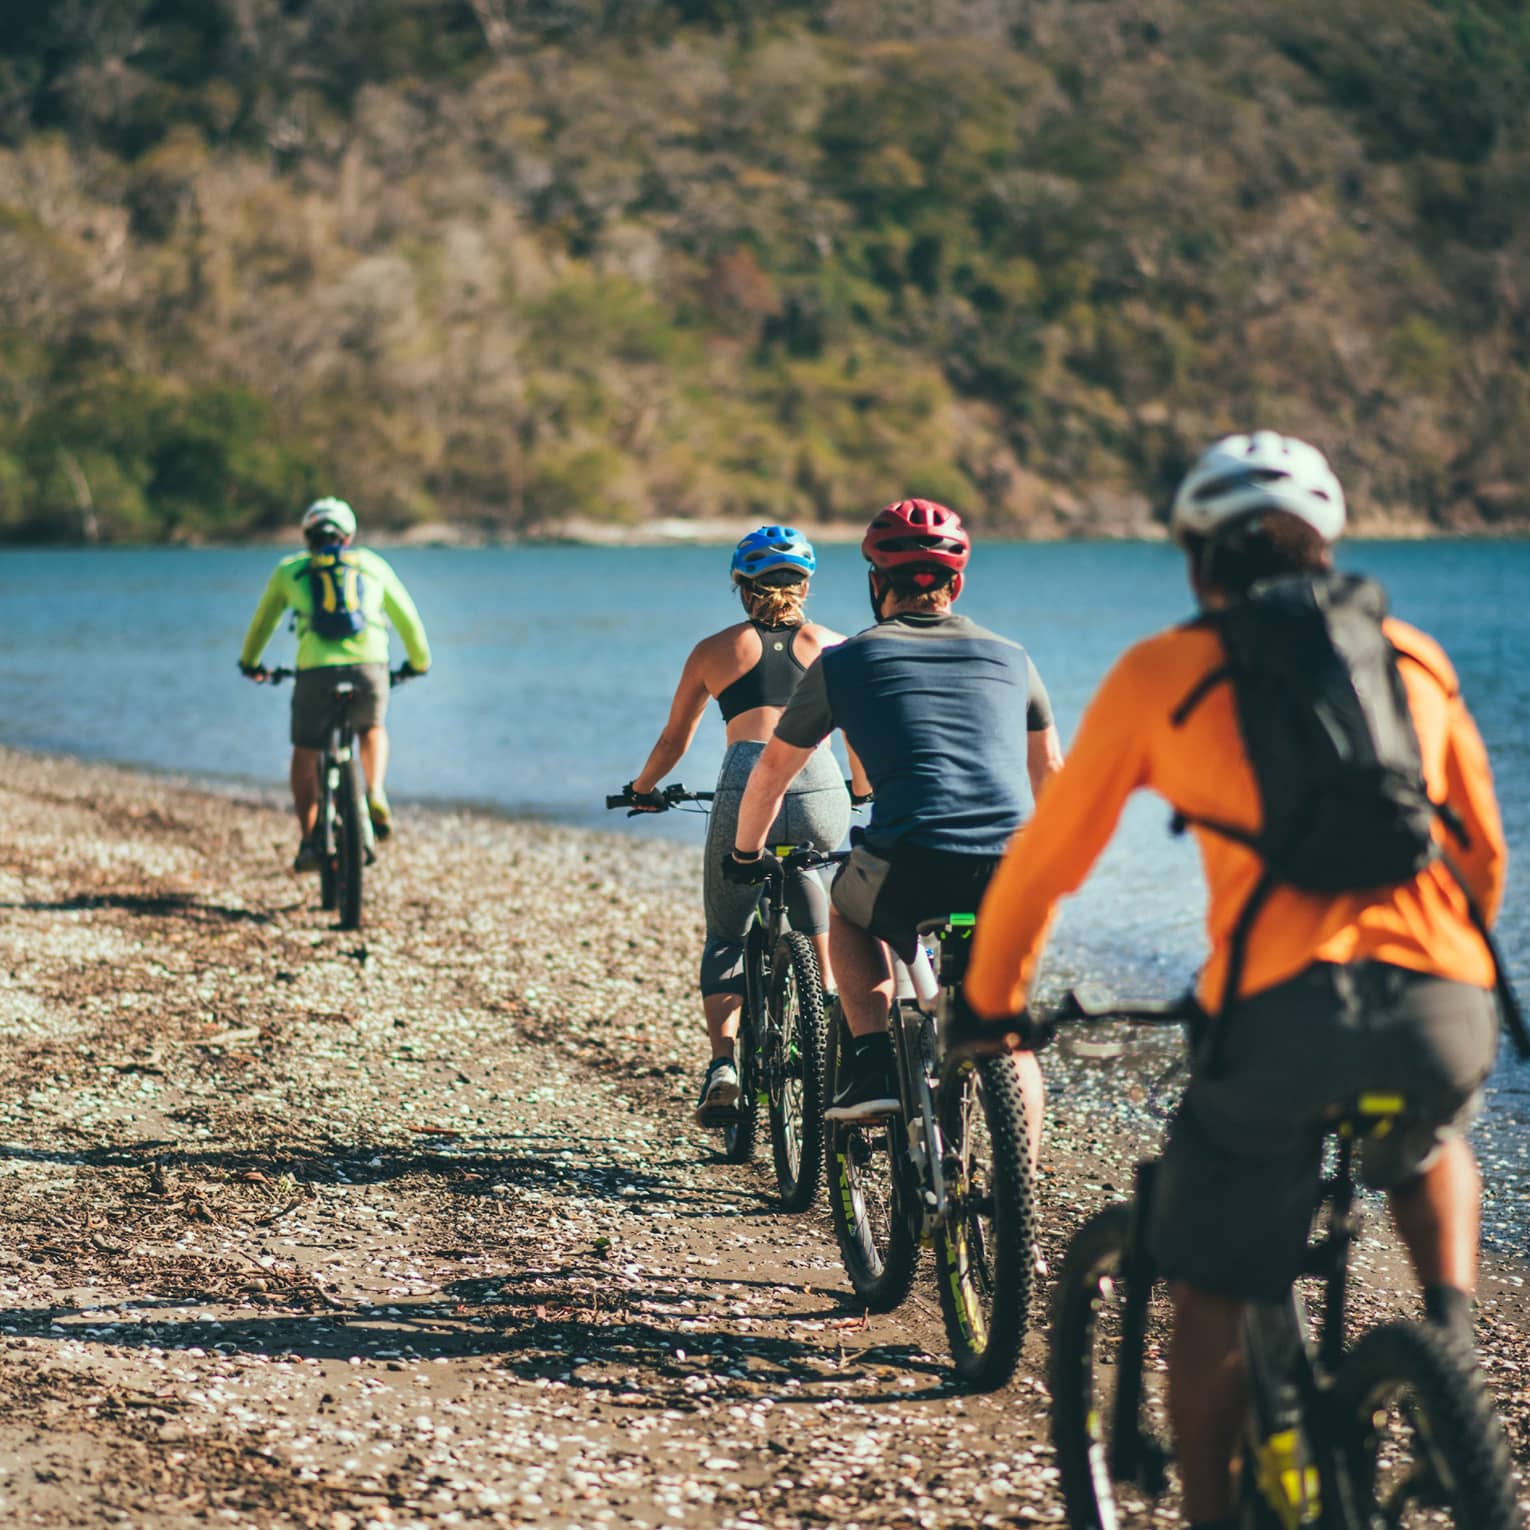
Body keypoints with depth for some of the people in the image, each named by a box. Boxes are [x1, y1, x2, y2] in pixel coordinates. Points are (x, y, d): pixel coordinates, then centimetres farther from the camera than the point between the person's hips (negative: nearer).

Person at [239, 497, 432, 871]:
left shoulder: (289, 570, 20)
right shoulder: (373, 565, 21)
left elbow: (263, 622, 33)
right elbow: (407, 619, 28)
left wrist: (250, 662, 51)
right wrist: (419, 662, 46)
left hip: (316, 671, -1)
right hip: (370, 668, 1)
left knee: (305, 754, 19)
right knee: (371, 730, 30)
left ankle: (309, 843, 13)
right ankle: (376, 795, 5)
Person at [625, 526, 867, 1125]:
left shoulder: (714, 650, 17)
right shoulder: (833, 647, 18)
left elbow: (673, 741, 24)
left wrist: (643, 789, 42)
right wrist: (860, 789, 43)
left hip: (746, 790, -1)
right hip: (820, 792, 1)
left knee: (724, 937, 17)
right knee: (805, 873, 36)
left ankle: (722, 1060, -3)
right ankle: (829, 989, 22)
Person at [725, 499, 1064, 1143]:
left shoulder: (844, 662, 15)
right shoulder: (1010, 657, 22)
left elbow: (772, 769, 27)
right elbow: (1049, 767, 36)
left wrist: (744, 854, 44)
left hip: (909, 868, -2)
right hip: (1010, 875, 2)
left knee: (849, 912, 33)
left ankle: (873, 1063, 15)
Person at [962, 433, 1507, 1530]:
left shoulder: (1162, 674, 14)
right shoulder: (1414, 657, 22)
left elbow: (1046, 860, 19)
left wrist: (992, 1000, 34)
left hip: (1283, 1002, -3)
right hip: (1445, 1005, 3)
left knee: (1215, 1293, 15)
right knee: (1429, 1149, 36)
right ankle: (1451, 1326, 13)